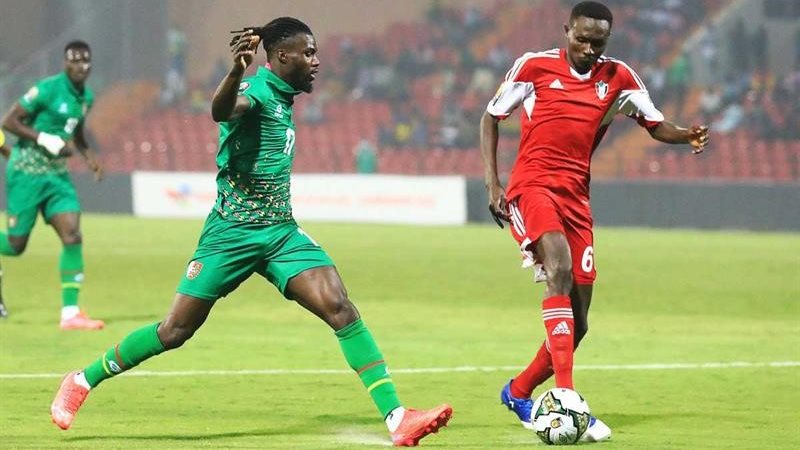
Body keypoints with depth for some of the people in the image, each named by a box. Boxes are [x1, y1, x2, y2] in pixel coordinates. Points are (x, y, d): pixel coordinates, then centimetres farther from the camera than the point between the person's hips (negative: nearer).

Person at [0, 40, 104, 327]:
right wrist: (46, 140, -21)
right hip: (27, 173, -6)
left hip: (56, 174, 6)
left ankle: (70, 312, -9)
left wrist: (88, 156, 7)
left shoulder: (86, 97, 8)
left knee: (73, 236, -10)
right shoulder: (48, 89, -15)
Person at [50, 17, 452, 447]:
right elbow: (220, 111, -42)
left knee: (341, 309, -12)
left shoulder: (282, 97, 12)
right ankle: (83, 380, 22)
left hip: (281, 232, 7)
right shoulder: (255, 90, -15)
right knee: (175, 330, 0)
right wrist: (236, 70, -58)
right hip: (232, 232, -7)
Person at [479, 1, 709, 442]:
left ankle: (518, 393, 28)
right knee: (560, 268, -32)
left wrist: (686, 136, -11)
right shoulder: (534, 66, 0)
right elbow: (490, 117, 8)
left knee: (576, 322, 4)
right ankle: (565, 397, -39)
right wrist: (493, 183, -1)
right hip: (532, 186, -5)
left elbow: (656, 125, 12)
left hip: (576, 196, 5)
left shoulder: (618, 77, 8)